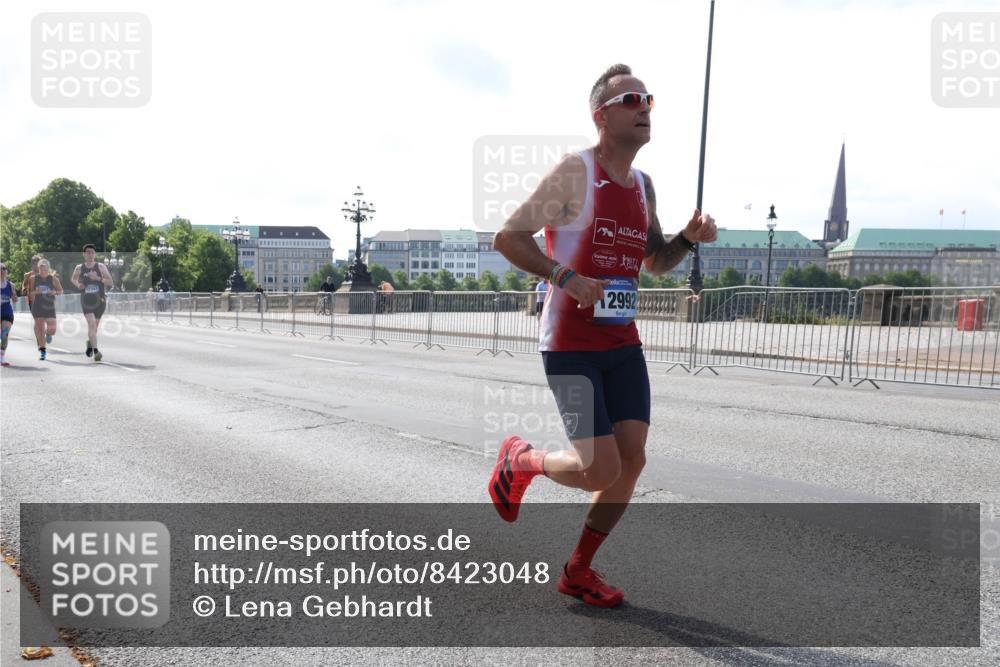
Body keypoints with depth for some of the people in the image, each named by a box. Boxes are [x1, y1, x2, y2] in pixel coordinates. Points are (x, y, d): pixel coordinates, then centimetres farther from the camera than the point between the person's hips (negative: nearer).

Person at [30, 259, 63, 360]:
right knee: (40, 329, 0)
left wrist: (55, 292, -15)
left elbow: (61, 291, 6)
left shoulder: (53, 278, 0)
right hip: (37, 306, 0)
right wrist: (35, 292, -18)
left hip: (50, 306, 0)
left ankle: (48, 334, 34)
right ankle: (42, 351, 9)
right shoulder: (33, 278, 1)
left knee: (52, 330, -5)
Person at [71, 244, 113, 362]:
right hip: (86, 300, -1)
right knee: (91, 324, -18)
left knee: (95, 326, 13)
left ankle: (90, 342, 43)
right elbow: (73, 279, 23)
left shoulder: (101, 267, 0)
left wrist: (98, 278, -19)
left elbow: (111, 282, -3)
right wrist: (78, 284, 1)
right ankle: (95, 350, -22)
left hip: (99, 300, 1)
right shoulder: (79, 268, 4)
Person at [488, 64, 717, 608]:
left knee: (632, 461, 1)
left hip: (623, 343, 7)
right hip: (569, 345, -7)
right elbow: (507, 238, -14)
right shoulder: (575, 172, -10)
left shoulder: (643, 185, 12)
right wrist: (566, 278, -24)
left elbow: (655, 262, 23)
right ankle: (519, 459, 22)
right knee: (602, 470, -10)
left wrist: (688, 238, 3)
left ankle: (579, 572, 21)